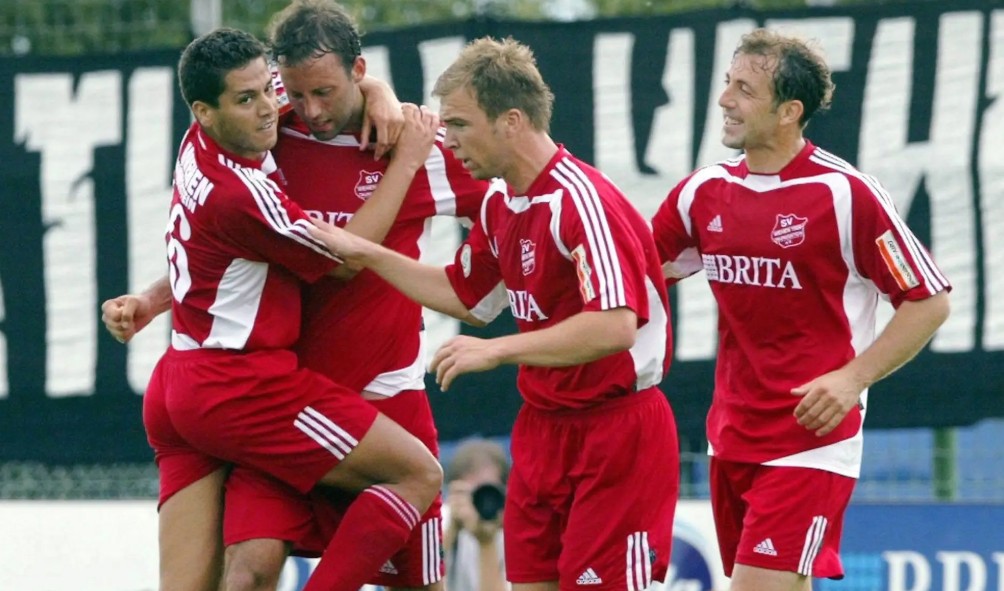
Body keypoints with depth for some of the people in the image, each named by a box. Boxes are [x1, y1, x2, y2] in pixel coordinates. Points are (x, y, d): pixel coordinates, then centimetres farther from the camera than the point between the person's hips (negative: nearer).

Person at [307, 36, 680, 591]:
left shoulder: (581, 200, -21)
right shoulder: (499, 202, 6)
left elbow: (614, 326, -32)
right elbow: (467, 297, 23)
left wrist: (496, 350, -29)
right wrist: (367, 254, 17)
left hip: (617, 429, -9)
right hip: (544, 427, 9)